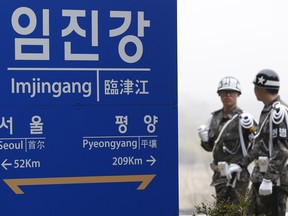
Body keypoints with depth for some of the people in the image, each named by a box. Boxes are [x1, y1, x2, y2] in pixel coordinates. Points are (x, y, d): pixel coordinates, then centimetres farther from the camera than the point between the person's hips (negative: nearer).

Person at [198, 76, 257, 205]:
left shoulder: (243, 118, -8)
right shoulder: (214, 118, 12)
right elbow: (210, 147, 19)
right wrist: (204, 139, 1)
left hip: (237, 174, -7)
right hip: (220, 174, 7)